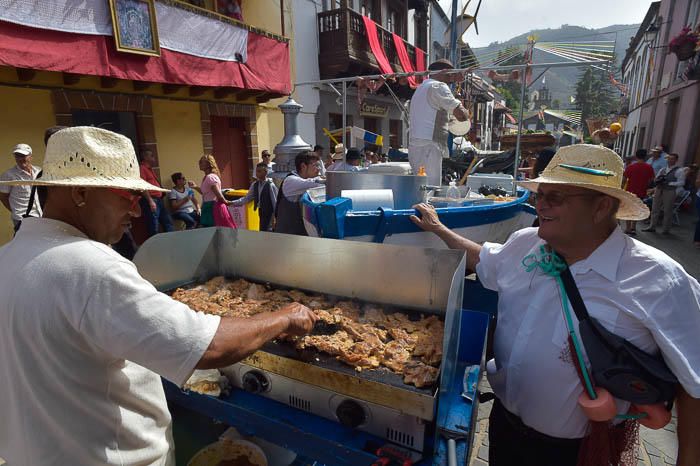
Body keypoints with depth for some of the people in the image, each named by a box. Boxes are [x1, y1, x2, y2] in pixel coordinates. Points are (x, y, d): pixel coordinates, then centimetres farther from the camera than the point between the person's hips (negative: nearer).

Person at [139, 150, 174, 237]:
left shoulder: (150, 169, 22)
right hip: (151, 201, -10)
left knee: (168, 222, 13)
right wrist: (150, 201, -23)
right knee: (153, 228, -7)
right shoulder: (142, 168, -7)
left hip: (158, 200, 10)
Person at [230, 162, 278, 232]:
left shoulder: (270, 185, -16)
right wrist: (232, 203, -3)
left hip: (269, 213, -7)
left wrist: (275, 219, -13)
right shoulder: (255, 184, 4)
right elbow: (247, 198, 7)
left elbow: (275, 202, -13)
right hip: (261, 213, 7)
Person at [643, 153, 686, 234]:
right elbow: (655, 180, 16)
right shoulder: (662, 170, 13)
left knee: (667, 211, 1)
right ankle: (652, 227, 16)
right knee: (655, 209, 9)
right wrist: (659, 181, -6)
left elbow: (681, 182, -11)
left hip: (670, 191, -6)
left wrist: (669, 183, -19)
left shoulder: (679, 171, -5)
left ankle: (666, 229, 9)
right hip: (659, 190, 6)